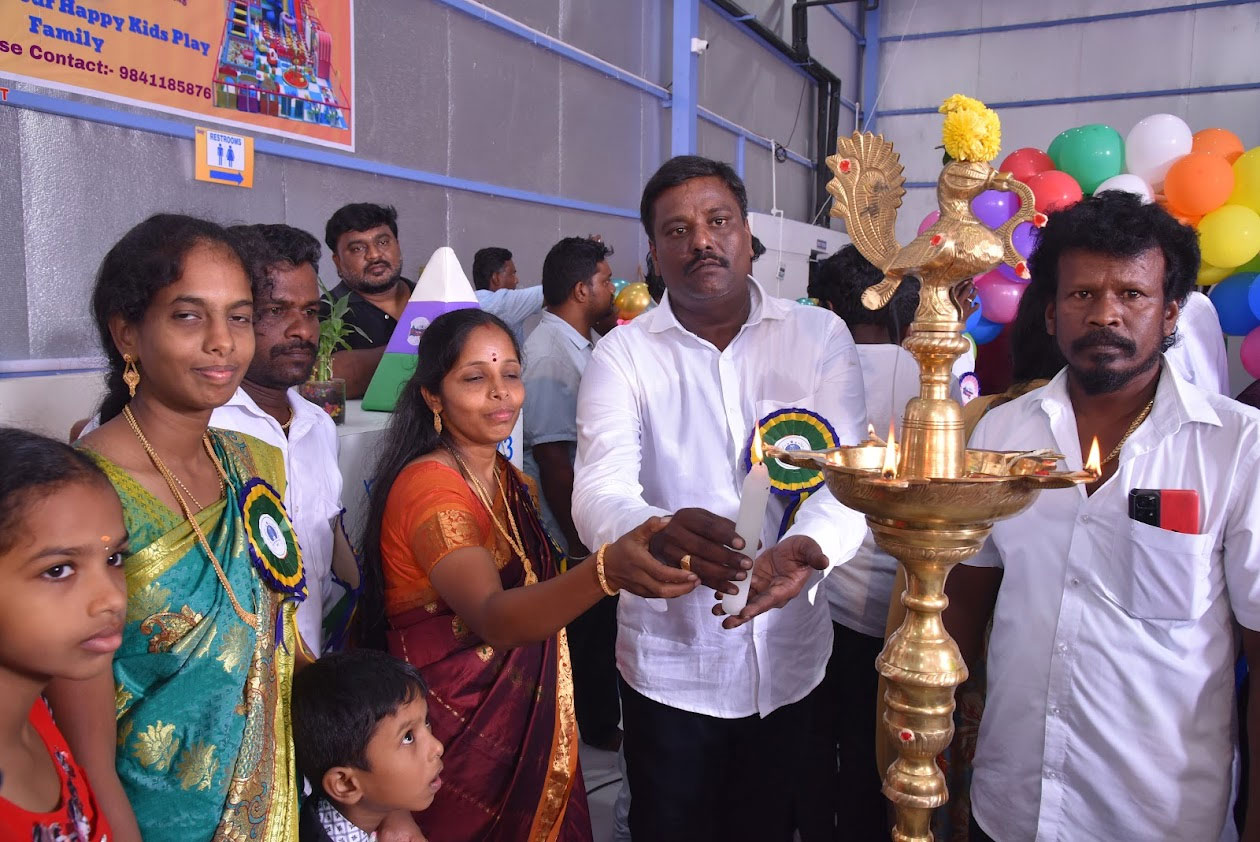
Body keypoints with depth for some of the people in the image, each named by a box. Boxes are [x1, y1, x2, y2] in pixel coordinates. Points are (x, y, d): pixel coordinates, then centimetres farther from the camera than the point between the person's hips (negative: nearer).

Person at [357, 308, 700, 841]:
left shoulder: (508, 480, 5)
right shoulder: (427, 485, -21)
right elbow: (491, 618, -37)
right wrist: (607, 570, -52)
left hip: (528, 724, 8)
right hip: (455, 732, -7)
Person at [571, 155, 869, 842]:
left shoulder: (819, 335, -3)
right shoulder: (621, 355, -7)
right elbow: (598, 494, -19)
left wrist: (806, 547, -34)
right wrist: (658, 535, -42)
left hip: (794, 661, 2)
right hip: (670, 664, -1)